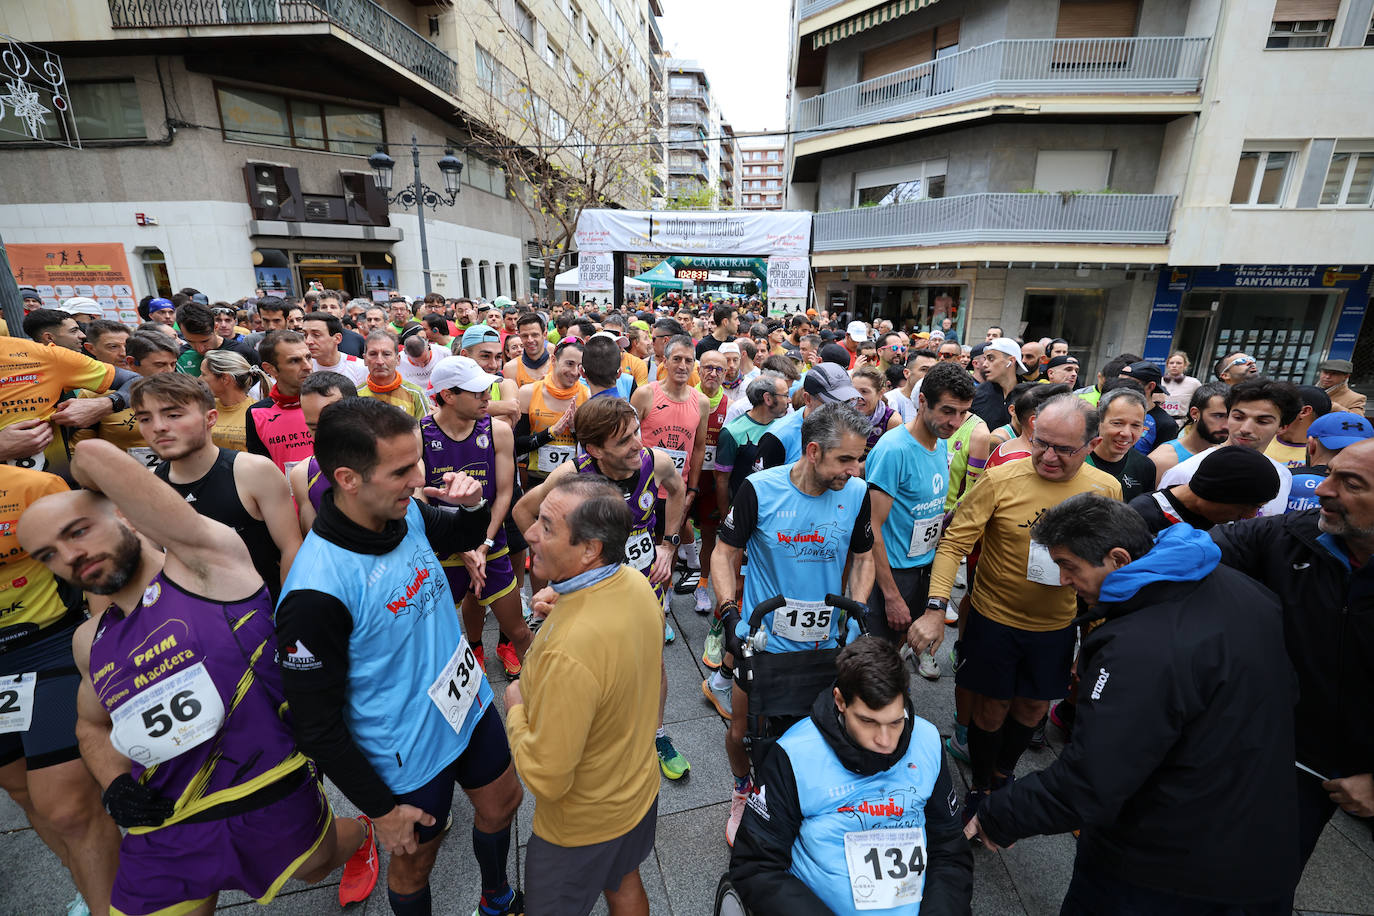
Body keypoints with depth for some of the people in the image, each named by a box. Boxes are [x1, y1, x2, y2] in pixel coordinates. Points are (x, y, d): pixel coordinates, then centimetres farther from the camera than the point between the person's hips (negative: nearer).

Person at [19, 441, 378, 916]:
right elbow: (93, 722, 24)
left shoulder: (202, 561, -14)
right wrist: (114, 784, 4)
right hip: (162, 834, 5)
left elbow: (93, 454, -18)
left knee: (319, 867, 23)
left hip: (272, 802, -5)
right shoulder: (90, 641, 6)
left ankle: (361, 834, 55)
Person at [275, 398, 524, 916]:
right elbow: (316, 726, -20)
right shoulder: (316, 591, -32)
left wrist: (472, 504, -13)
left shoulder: (408, 514, -13)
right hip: (411, 755, -6)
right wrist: (380, 809, -10)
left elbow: (464, 536, 11)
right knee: (414, 865, 21)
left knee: (501, 805, 27)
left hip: (471, 706, 7)